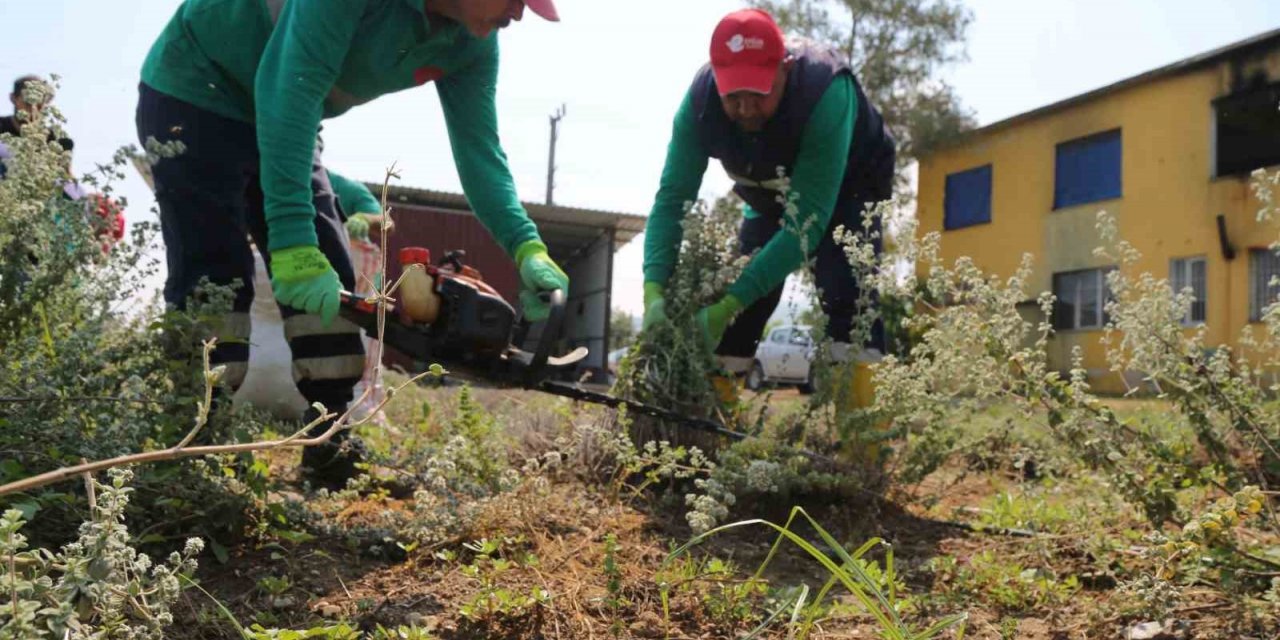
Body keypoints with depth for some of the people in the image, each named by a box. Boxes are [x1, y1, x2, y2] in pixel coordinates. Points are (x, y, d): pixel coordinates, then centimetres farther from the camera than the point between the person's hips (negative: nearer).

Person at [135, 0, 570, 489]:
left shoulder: (473, 44, -12)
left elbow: (479, 152, -12)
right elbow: (290, 89, -41)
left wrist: (527, 247, -28)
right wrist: (293, 242, -46)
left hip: (282, 120, 7)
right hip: (194, 90, -7)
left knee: (329, 283, -1)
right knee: (215, 282, -16)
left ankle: (330, 451, 6)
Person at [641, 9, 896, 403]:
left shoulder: (826, 93, -41)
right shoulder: (700, 100, -29)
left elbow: (808, 221, -41)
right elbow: (672, 198, -26)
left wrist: (730, 303, -46)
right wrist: (655, 290, -41)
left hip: (847, 185, -4)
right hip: (771, 196, 4)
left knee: (843, 285, -26)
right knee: (743, 285, -4)